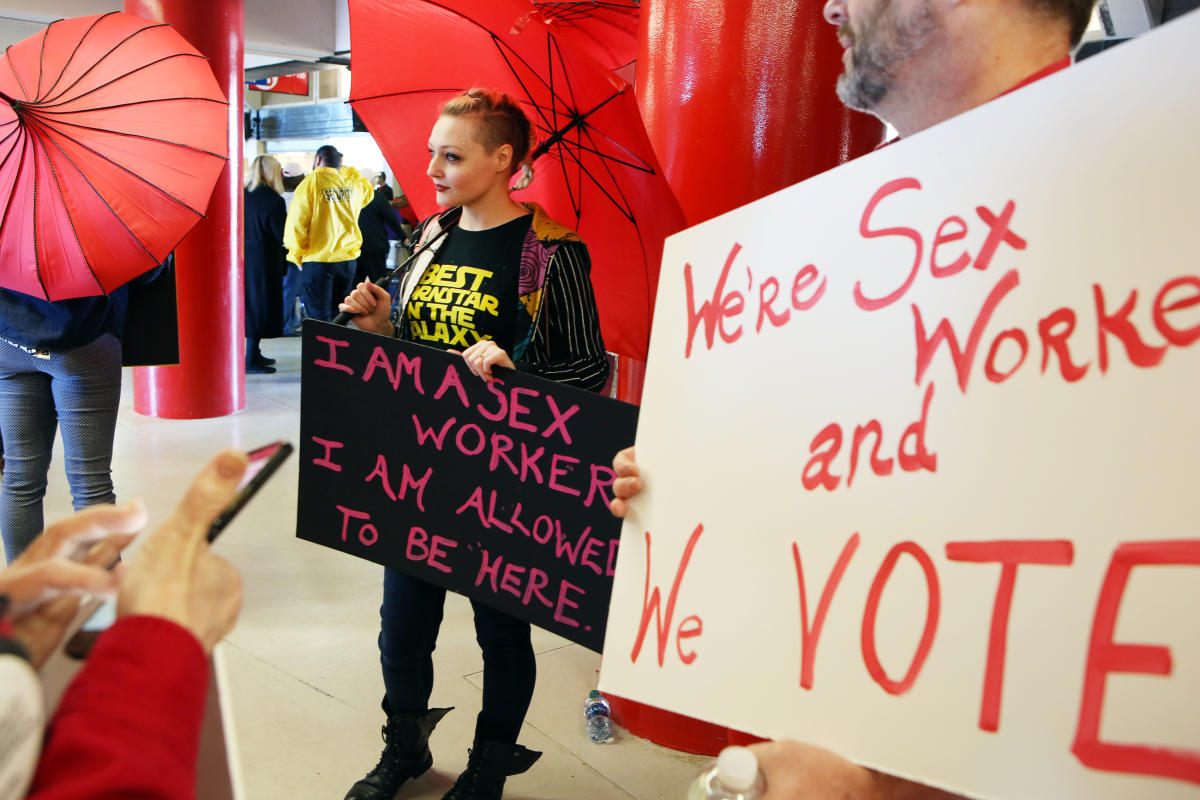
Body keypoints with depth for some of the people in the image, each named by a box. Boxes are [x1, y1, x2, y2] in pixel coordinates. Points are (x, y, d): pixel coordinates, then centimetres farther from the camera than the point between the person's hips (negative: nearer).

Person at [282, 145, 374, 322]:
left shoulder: (312, 181, -7)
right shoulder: (353, 183, 7)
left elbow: (296, 222, -12)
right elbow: (368, 192, 32)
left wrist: (297, 255, 0)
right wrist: (342, 169, 27)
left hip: (318, 261, -5)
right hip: (348, 259, 5)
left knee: (319, 318, -2)